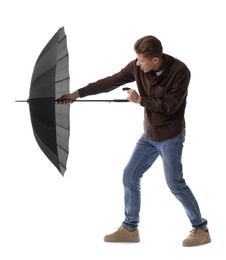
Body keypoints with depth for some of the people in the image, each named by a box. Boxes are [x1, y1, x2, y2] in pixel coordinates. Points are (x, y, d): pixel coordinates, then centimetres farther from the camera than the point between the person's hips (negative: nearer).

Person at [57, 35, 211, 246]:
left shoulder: (179, 71, -23)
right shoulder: (137, 67, -8)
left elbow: (170, 106, -24)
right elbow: (110, 82, -3)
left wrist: (139, 100, -17)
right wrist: (77, 93, -3)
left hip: (171, 136, -6)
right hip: (149, 135, 6)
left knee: (175, 182, -6)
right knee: (130, 175, 5)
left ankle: (201, 229, 9)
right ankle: (129, 228, 17)